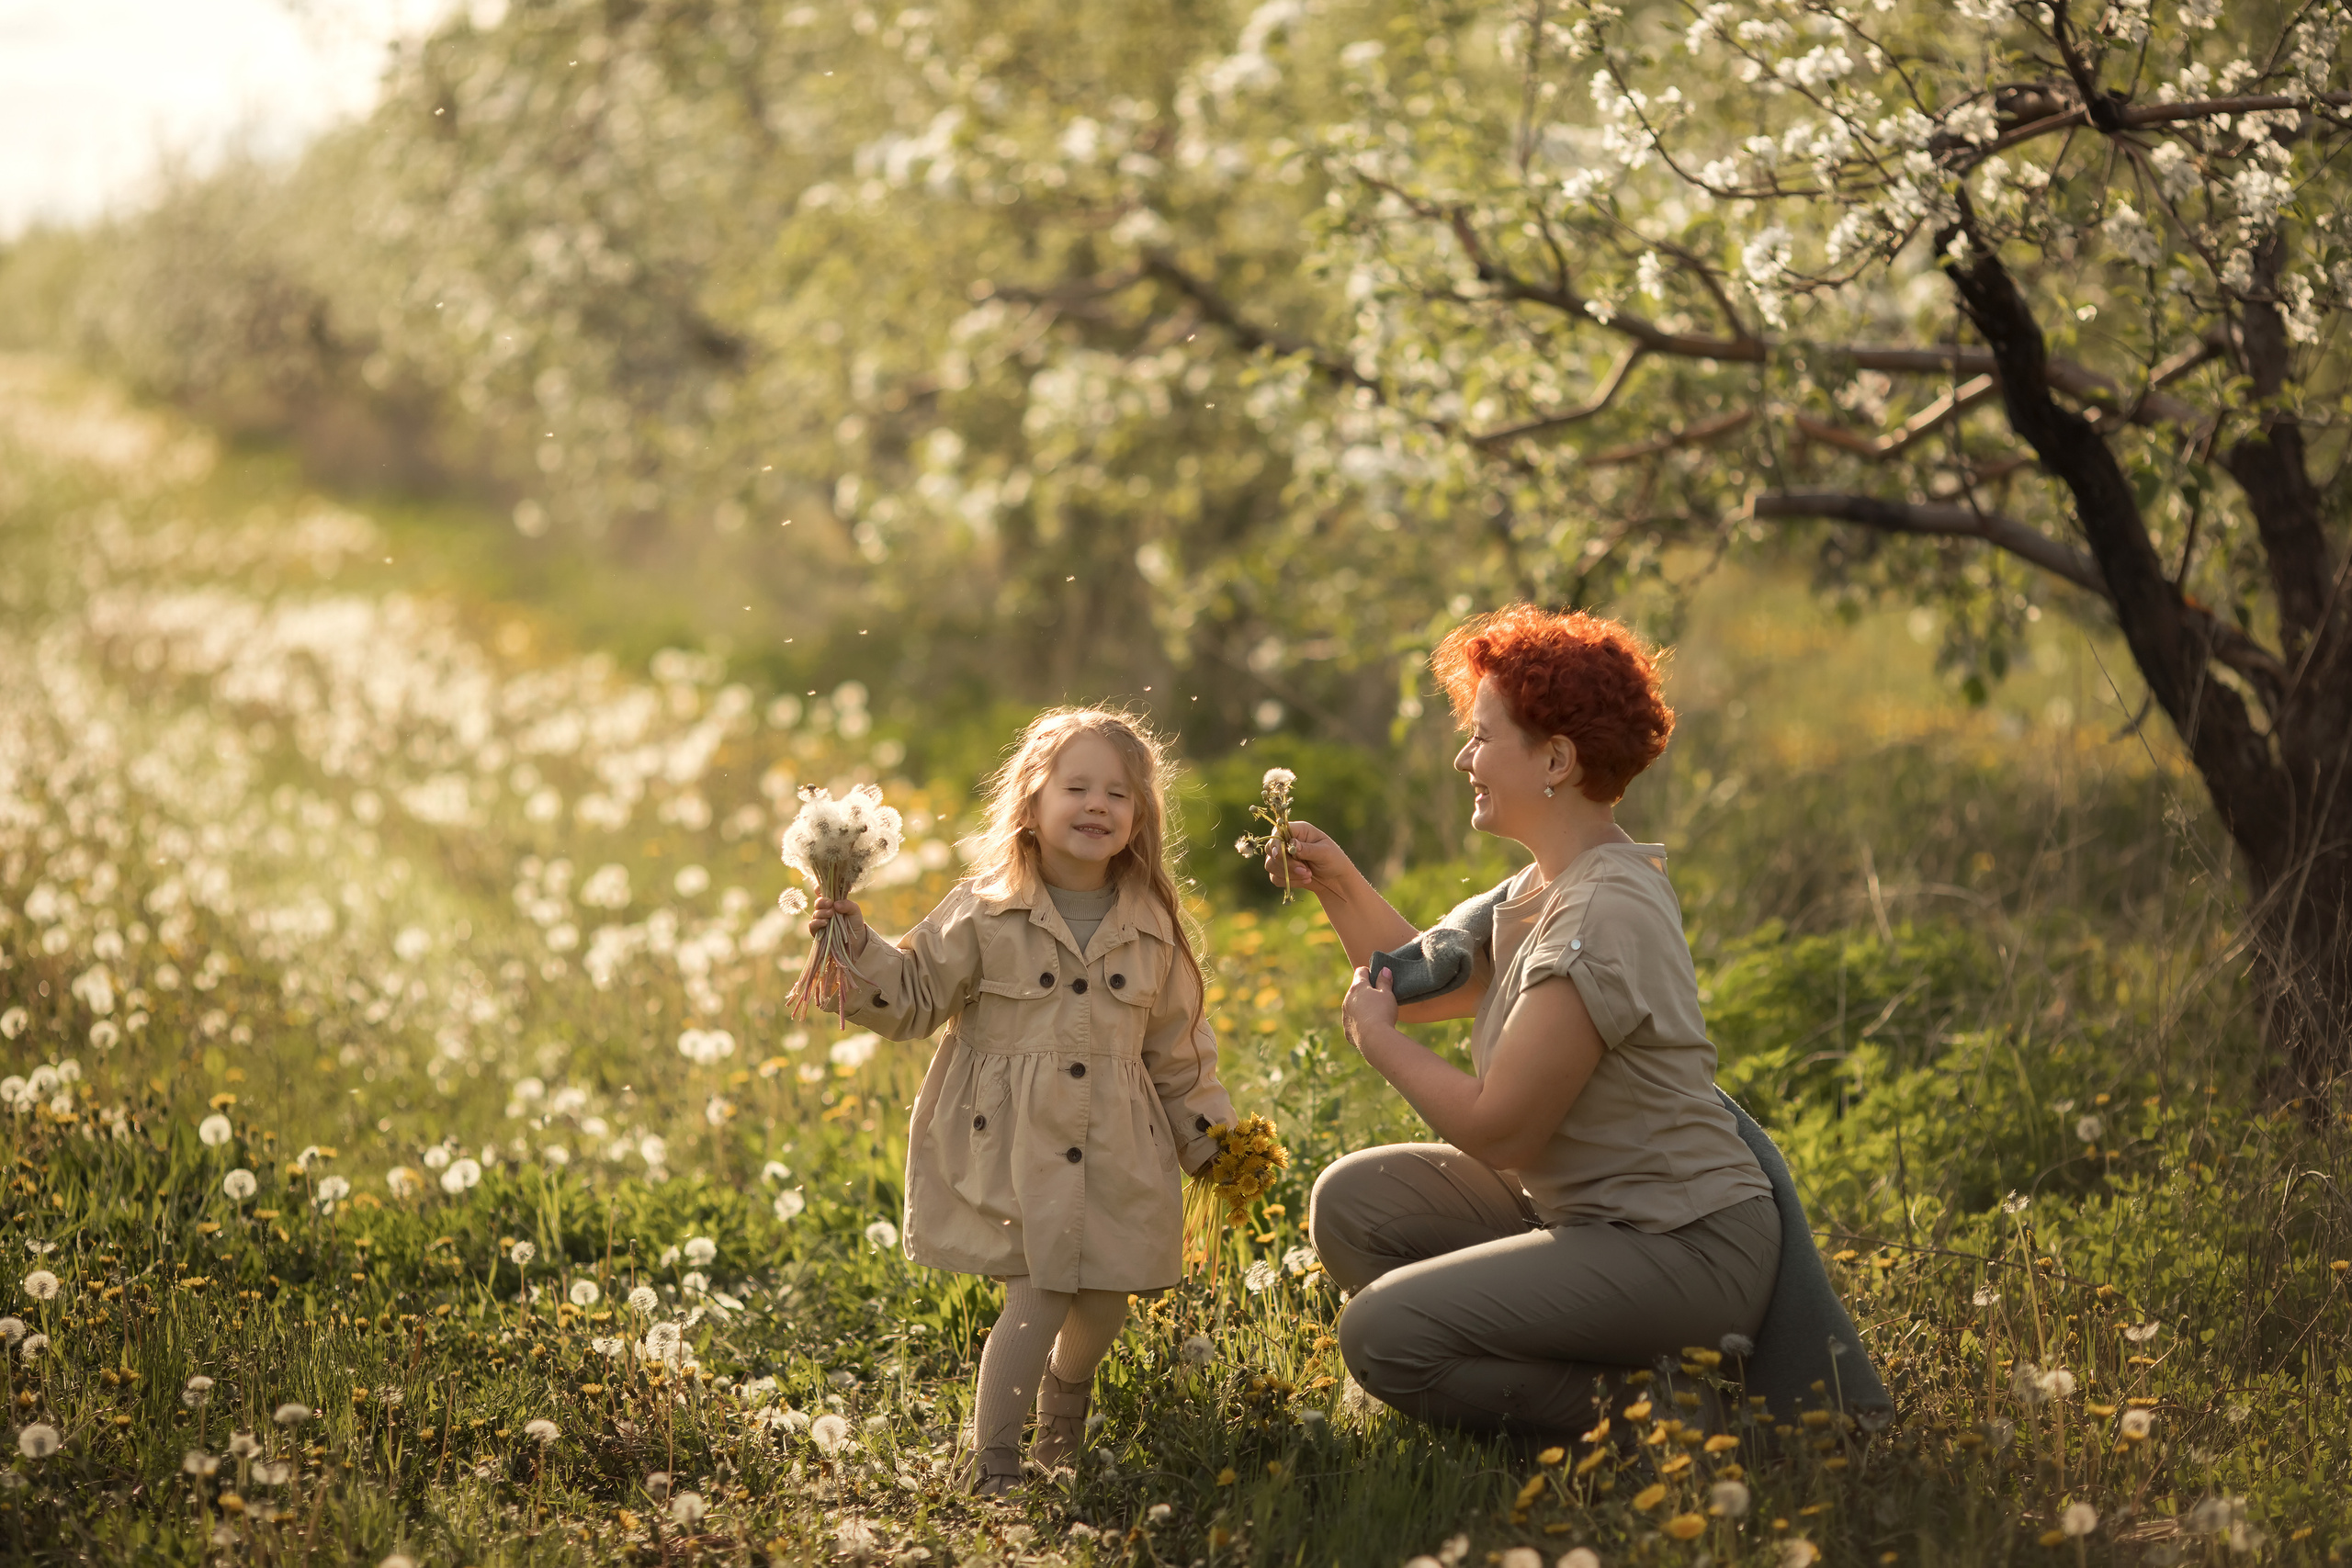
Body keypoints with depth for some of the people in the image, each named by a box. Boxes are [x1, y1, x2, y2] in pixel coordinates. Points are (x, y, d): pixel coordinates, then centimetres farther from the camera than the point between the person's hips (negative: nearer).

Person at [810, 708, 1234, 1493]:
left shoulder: (1151, 927, 4)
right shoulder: (984, 912, -6)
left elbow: (1178, 1045, 13)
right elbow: (914, 997, 0)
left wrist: (1211, 1140, 15)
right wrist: (856, 947, -15)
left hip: (1115, 1150, 4)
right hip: (1013, 1143, -4)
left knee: (1104, 1302, 10)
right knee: (1039, 1295, -13)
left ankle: (1066, 1394, 45)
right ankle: (993, 1464, -1)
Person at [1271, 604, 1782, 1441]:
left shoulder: (1605, 916, -23)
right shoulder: (1544, 887, 9)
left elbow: (1497, 1128, -22)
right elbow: (1422, 982, 24)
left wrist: (1376, 1036, -7)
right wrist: (1339, 885, 9)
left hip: (1683, 1253, -10)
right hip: (1586, 1213, 10)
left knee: (1380, 1337, -17)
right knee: (1354, 1200, 8)